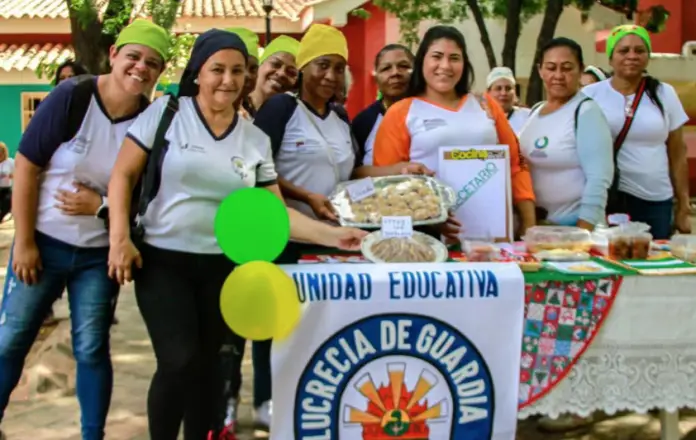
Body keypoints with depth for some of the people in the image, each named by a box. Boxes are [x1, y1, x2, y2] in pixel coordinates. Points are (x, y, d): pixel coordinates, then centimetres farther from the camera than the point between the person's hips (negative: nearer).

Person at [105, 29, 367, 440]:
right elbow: (123, 175, -3)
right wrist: (120, 238, -12)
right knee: (178, 362, -12)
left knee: (208, 363, 10)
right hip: (162, 260, -3)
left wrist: (332, 235, -7)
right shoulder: (165, 112, -5)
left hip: (223, 266, 3)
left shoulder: (256, 140, 4)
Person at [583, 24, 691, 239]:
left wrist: (683, 207, 7)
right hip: (607, 200, -2)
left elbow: (677, 153, 9)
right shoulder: (591, 95, 1)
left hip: (656, 202, 2)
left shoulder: (664, 94, 6)